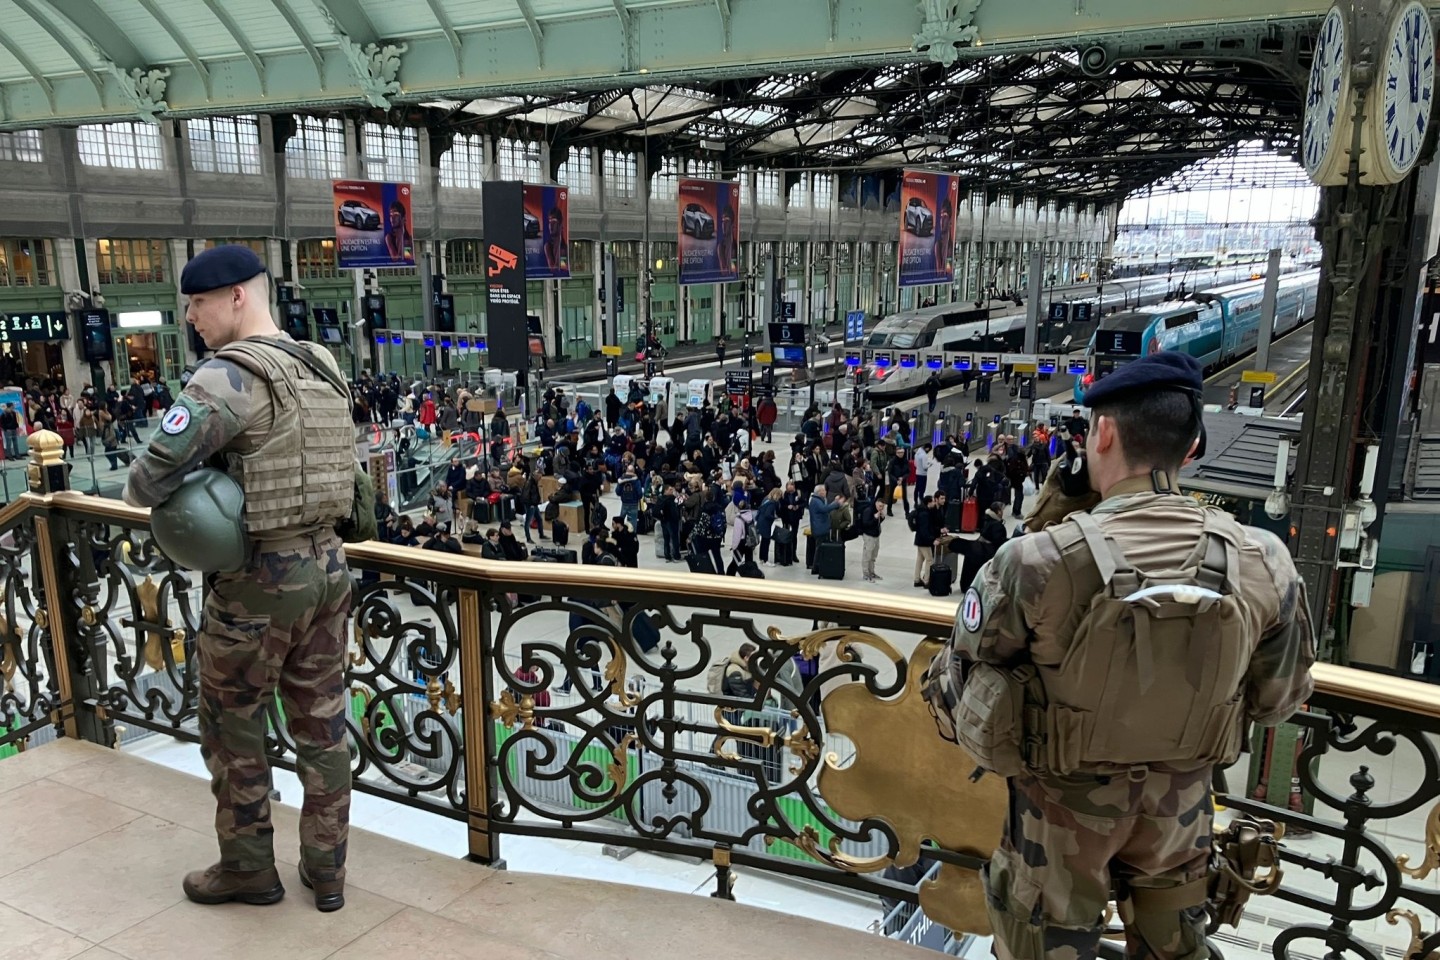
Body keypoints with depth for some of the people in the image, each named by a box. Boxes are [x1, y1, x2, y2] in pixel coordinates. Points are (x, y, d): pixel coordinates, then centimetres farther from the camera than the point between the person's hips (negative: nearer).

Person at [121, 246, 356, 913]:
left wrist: (144, 494, 0)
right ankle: (326, 868, 27)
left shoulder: (231, 376, -18)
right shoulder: (322, 369, 8)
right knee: (322, 724, 15)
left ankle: (248, 870, 29)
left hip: (259, 580, -7)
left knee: (235, 732, 13)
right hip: (327, 563, 7)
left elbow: (151, 476, -22)